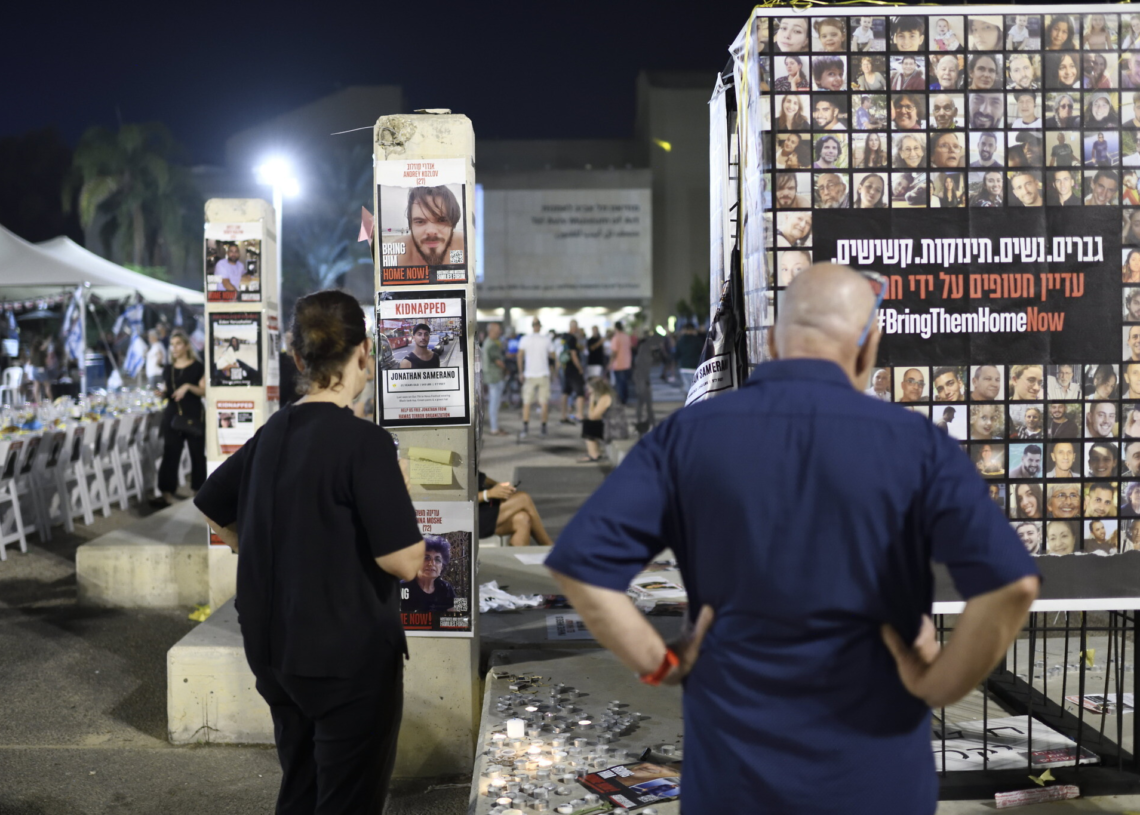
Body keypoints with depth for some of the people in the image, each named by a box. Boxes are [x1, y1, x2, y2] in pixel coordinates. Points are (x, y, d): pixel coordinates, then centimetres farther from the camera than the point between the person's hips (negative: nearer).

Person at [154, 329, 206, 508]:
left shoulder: (197, 367, -1)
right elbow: (166, 392, 17)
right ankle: (167, 493, -1)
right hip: (172, 414, 3)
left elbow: (204, 392, -5)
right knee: (170, 453, -1)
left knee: (197, 453, 1)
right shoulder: (168, 369, 12)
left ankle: (199, 490, 12)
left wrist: (188, 387, -19)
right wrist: (162, 393, -4)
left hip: (194, 415, -3)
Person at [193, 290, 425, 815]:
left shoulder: (271, 433, 4)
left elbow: (211, 507, 19)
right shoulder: (364, 441, -18)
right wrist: (399, 498, -4)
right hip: (350, 657, -7)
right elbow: (404, 561, -21)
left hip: (275, 651, 7)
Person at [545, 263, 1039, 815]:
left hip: (731, 769, 1)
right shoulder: (914, 444, -9)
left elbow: (580, 562, -11)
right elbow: (1011, 581, -20)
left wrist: (660, 664, -2)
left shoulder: (688, 434, -4)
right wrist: (937, 686, -8)